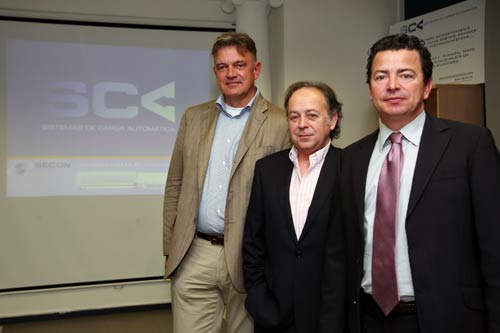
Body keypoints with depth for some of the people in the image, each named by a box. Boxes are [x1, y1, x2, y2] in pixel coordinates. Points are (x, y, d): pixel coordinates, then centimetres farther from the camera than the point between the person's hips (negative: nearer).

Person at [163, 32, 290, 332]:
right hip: (193, 258, 3)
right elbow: (175, 185, 11)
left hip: (249, 259, -2)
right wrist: (170, 248, 7)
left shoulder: (281, 123, -4)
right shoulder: (194, 117, 10)